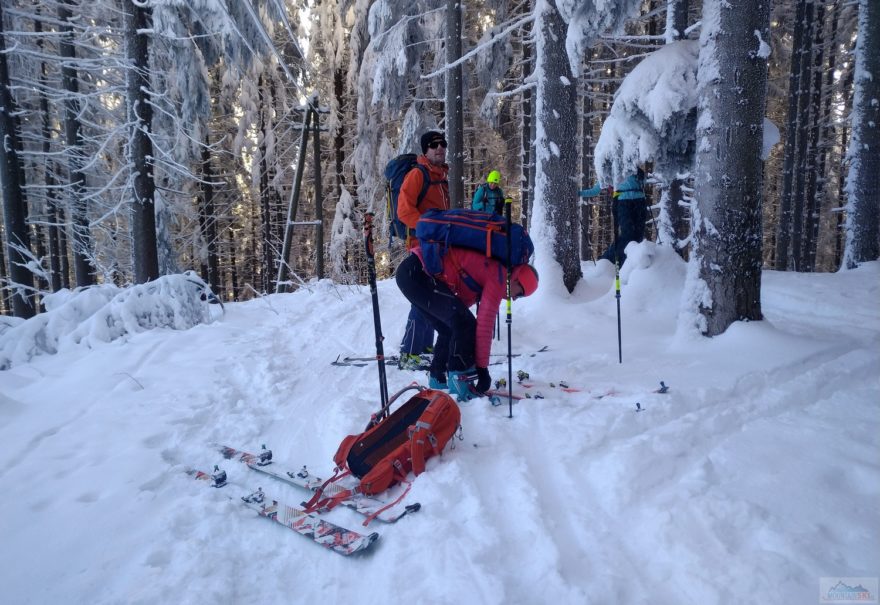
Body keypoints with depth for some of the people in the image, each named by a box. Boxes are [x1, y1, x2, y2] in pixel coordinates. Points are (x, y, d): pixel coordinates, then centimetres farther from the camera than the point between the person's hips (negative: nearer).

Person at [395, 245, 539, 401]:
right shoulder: (499, 276, -6)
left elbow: (460, 305, 25)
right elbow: (484, 324, -9)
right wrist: (482, 368, -4)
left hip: (409, 272, 10)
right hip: (417, 273, -10)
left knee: (449, 330, 18)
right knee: (465, 323, -11)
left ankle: (437, 381, 27)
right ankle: (460, 381, -9)